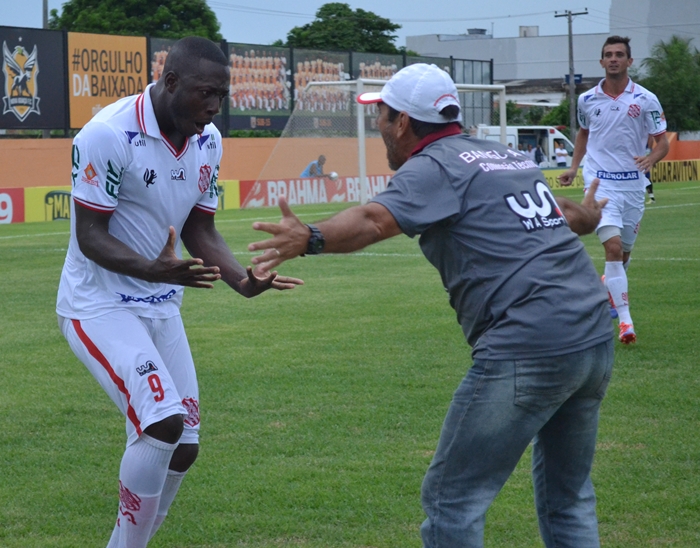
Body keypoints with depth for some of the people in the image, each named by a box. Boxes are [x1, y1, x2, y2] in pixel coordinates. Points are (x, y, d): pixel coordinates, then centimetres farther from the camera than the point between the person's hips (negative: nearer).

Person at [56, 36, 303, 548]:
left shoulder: (207, 142, 1)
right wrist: (153, 270, -37)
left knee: (181, 449, 5)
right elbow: (90, 236, -21)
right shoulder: (109, 134, -22)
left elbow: (200, 230, 7)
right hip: (100, 307, -8)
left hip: (161, 308, 8)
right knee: (162, 422, -22)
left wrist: (241, 278, -12)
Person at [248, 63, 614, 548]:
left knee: (453, 499, 2)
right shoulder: (512, 158, 21)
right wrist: (590, 215, 63)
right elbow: (570, 215, 40)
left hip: (528, 350, -8)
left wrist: (311, 240, -39)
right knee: (568, 496, 23)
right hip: (597, 341, 9)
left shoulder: (436, 165, -2)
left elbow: (376, 220, -23)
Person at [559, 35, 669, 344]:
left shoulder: (646, 100, -2)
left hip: (633, 184, 1)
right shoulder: (587, 99, 3)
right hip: (600, 183, -1)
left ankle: (607, 287, 45)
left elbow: (662, 141, -1)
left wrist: (651, 159, -22)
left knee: (624, 252, 13)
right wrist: (574, 167, 12)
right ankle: (625, 320, -22)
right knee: (613, 246, -19)